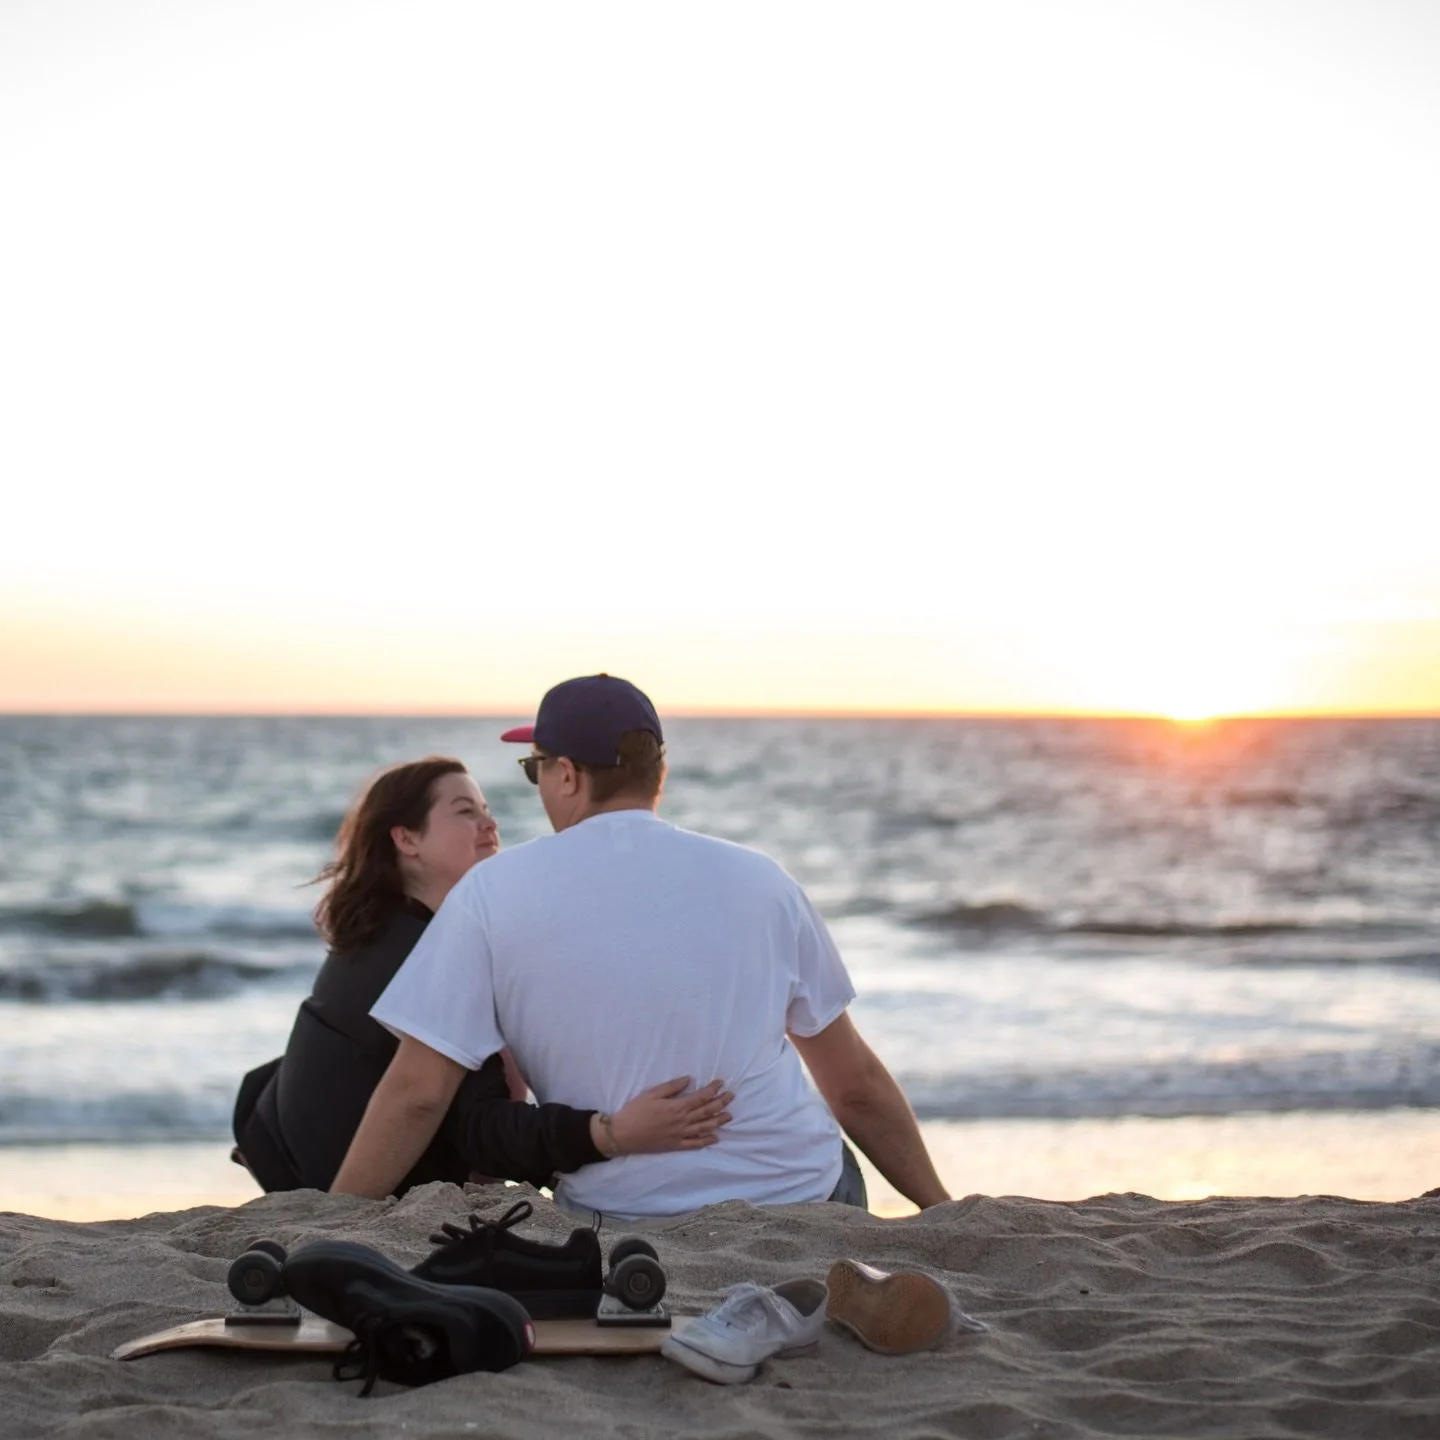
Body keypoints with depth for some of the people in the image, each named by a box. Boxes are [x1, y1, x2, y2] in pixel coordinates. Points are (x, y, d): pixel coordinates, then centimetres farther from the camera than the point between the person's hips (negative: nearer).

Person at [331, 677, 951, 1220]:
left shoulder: (492, 893, -3)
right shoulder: (758, 878, 3)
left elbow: (416, 1094, -7)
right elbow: (857, 1085, 7)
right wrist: (941, 1207, 18)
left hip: (623, 1219, -2)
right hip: (805, 1204, 2)